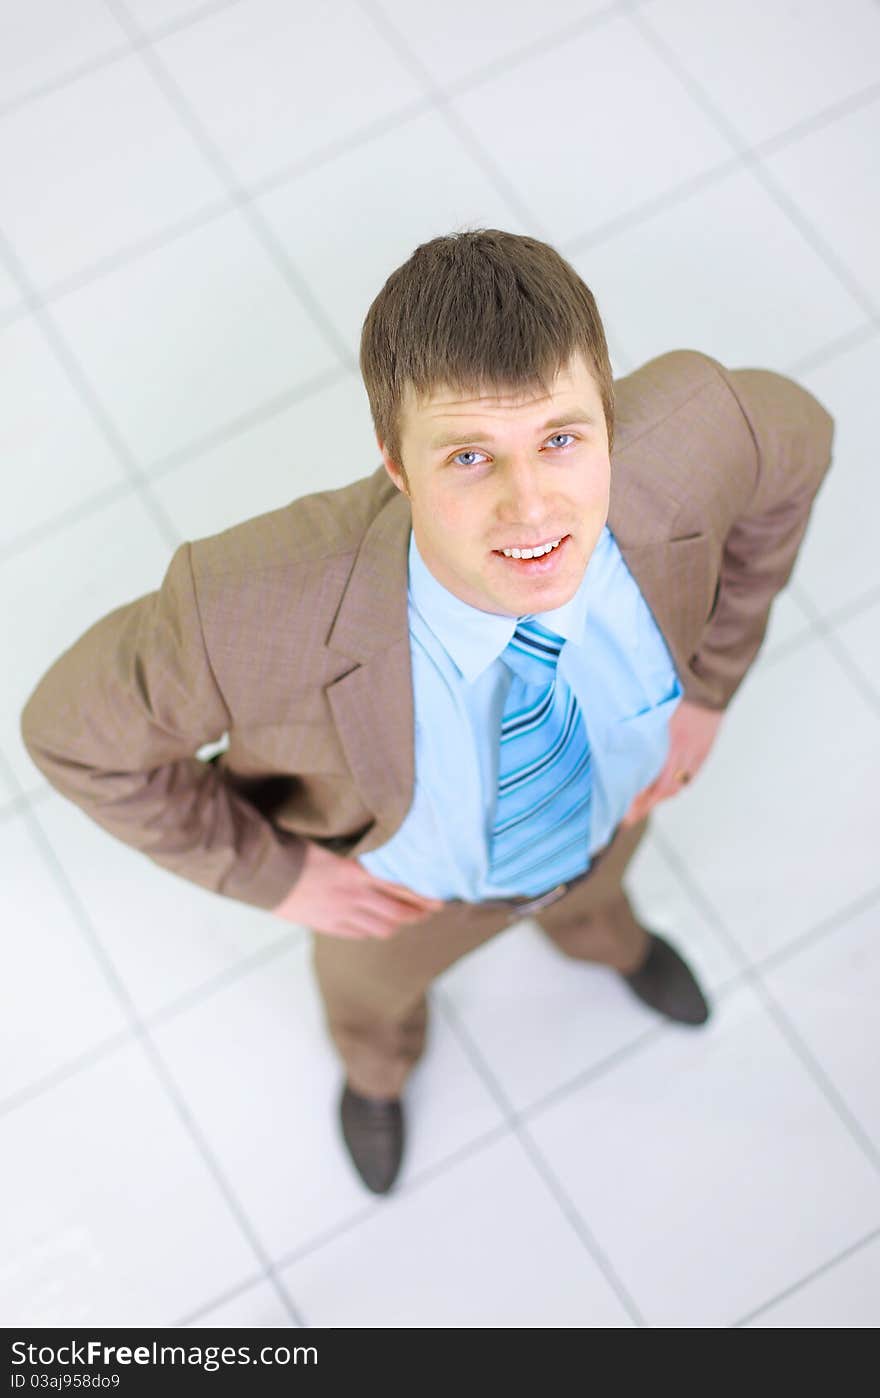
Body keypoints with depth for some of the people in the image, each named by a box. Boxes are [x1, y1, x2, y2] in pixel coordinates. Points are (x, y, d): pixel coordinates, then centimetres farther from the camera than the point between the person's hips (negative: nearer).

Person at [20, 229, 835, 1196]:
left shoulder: (683, 436, -42)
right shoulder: (250, 618, -49)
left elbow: (792, 438, -16)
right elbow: (76, 733, -27)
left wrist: (707, 682, -12)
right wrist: (271, 872, -20)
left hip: (609, 798, 2)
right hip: (410, 875, -1)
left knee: (589, 891, 40)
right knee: (374, 985, 36)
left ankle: (600, 932, 80)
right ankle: (378, 1062, 75)